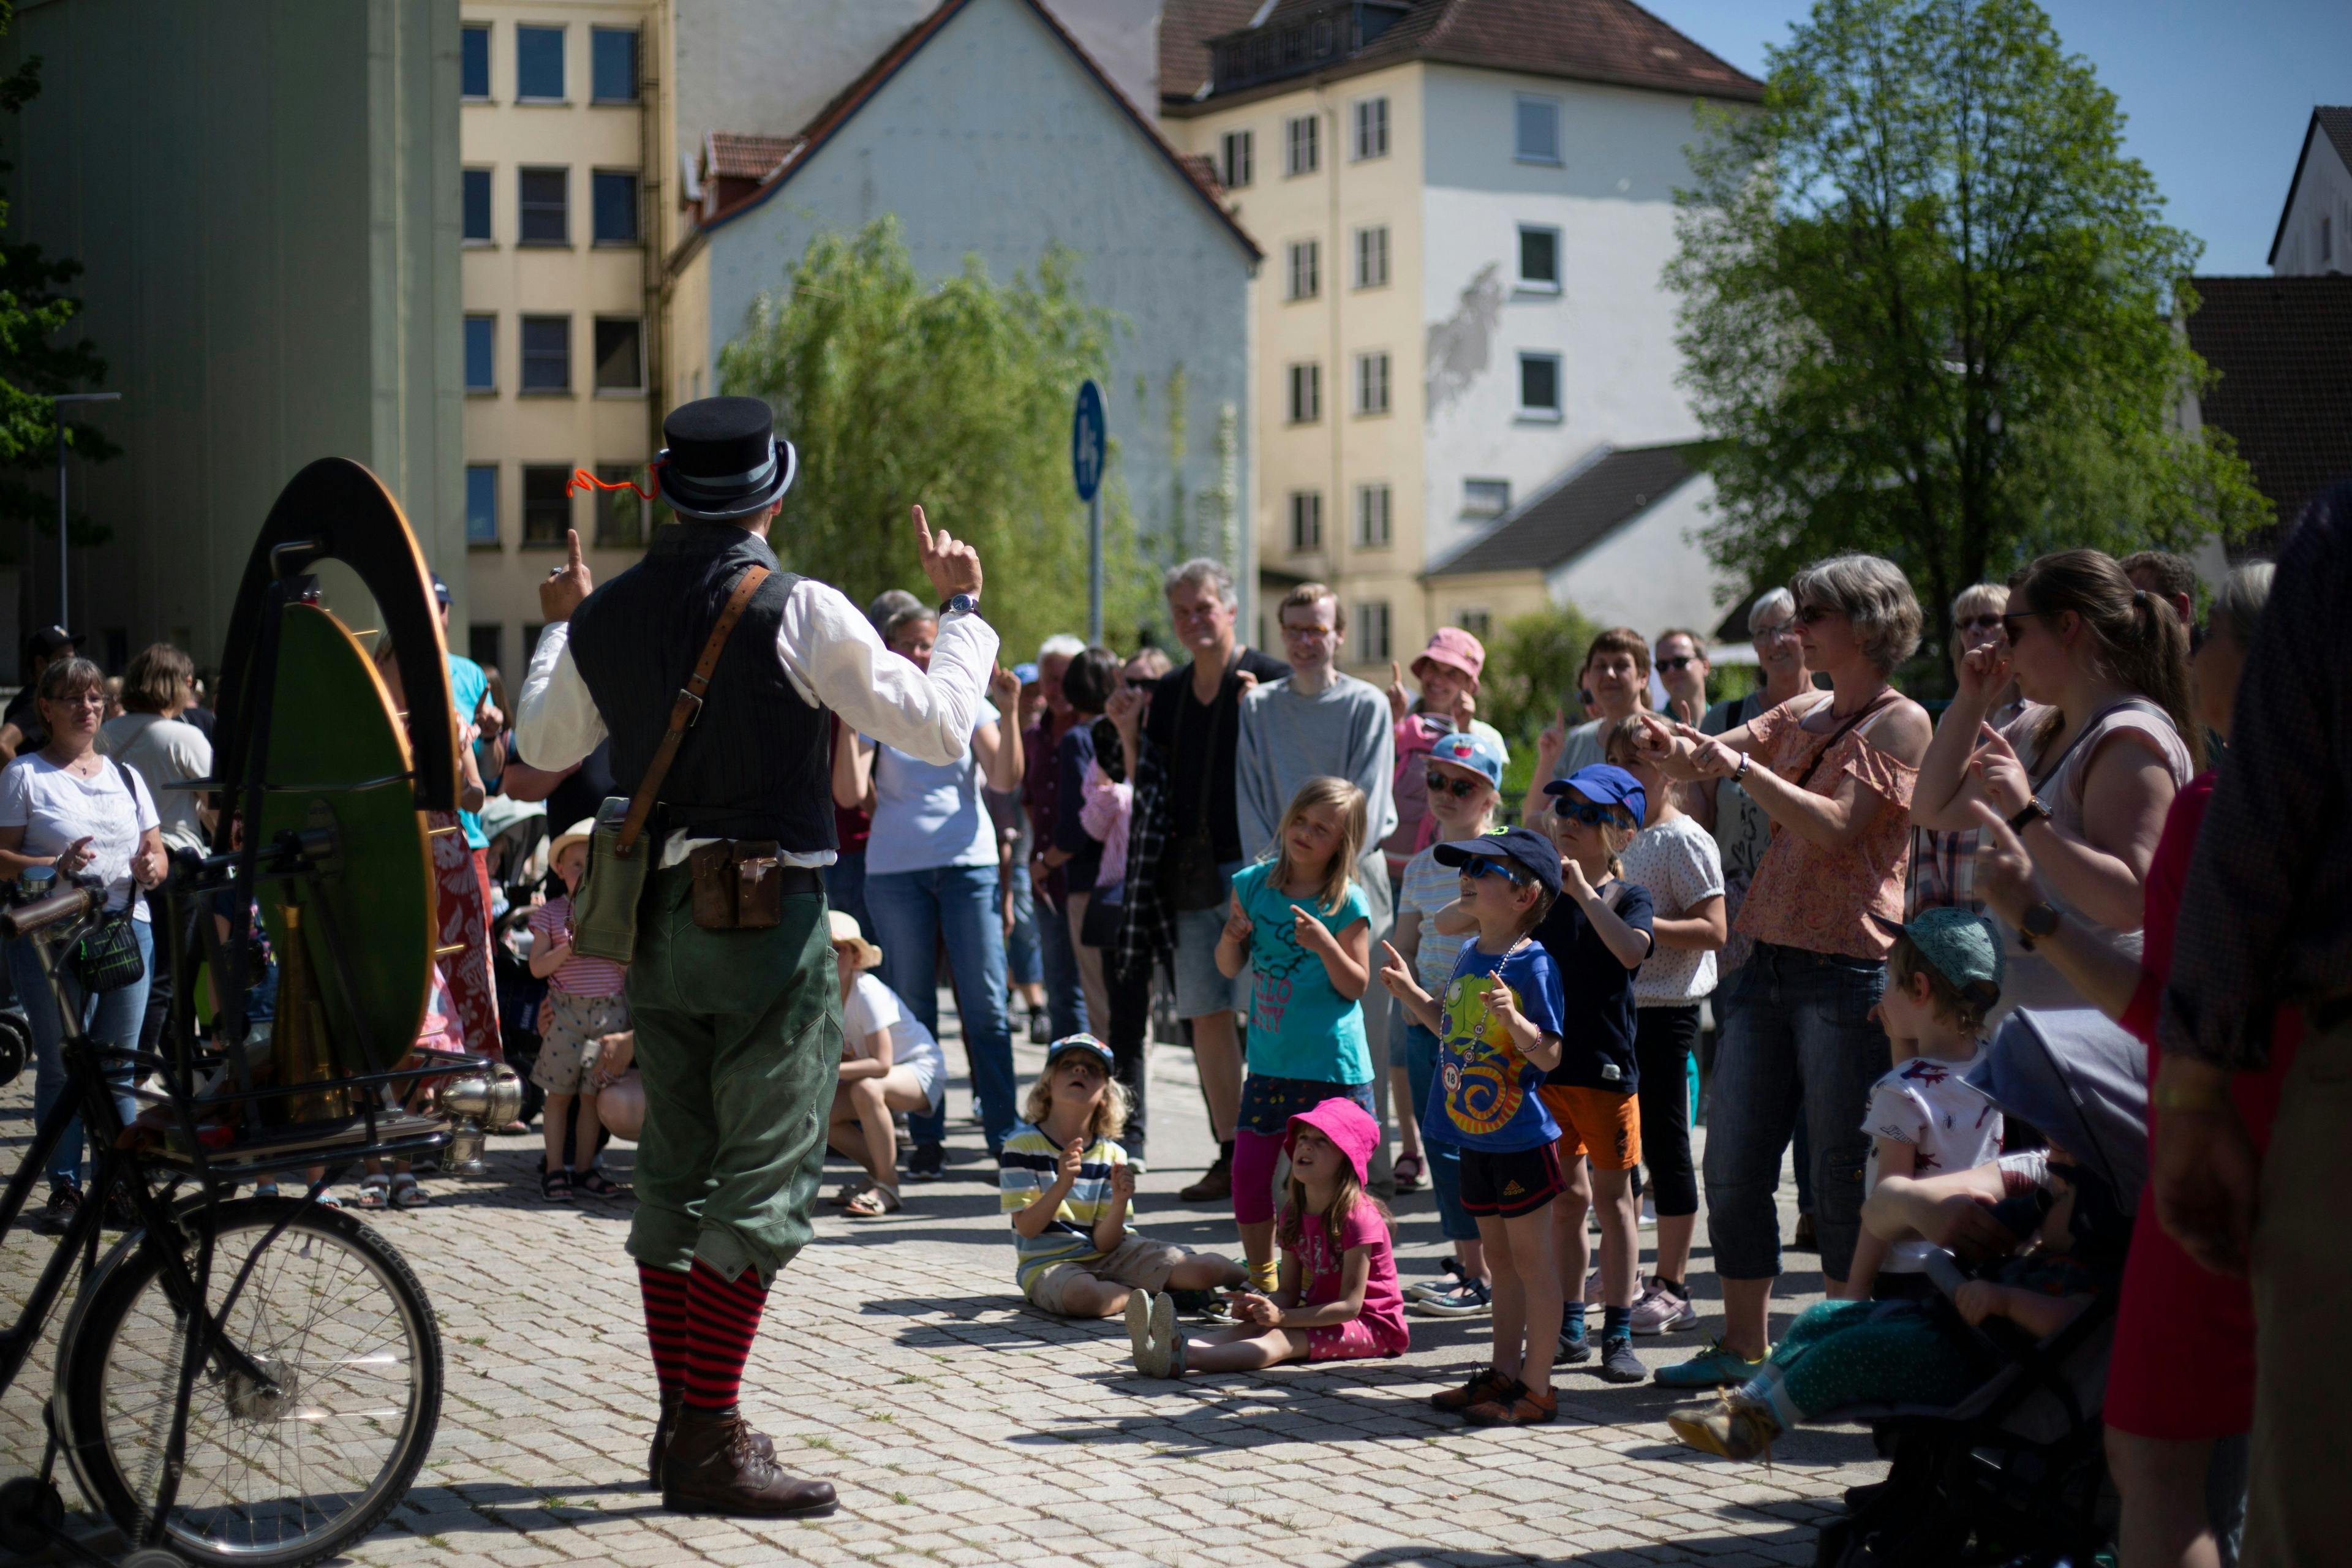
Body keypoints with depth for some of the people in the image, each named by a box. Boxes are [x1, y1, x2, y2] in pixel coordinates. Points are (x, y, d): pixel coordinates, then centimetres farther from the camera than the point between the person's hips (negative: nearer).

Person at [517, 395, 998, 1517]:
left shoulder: (605, 616, 4)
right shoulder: (798, 613, -13)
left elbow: (544, 742, 20)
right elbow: (939, 729, -10)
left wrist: (560, 626, 34)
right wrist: (960, 606, 4)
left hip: (654, 916, 6)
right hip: (768, 917, -6)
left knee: (672, 1169, 15)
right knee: (763, 1181, -3)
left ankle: (683, 1424, 22)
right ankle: (709, 1443, -5)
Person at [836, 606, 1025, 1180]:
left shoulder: (968, 705, 8)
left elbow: (1006, 779, -3)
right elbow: (849, 792, -7)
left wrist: (1009, 714, -14)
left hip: (968, 863, 0)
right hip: (895, 869, 0)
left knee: (986, 1005, -4)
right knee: (912, 1007, 2)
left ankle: (1004, 1135, -1)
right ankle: (925, 1139, 8)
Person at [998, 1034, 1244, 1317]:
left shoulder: (1111, 1155, 1)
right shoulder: (1022, 1145, -8)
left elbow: (1104, 1243, -4)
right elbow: (1027, 1228, -15)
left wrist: (1120, 1202, -23)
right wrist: (1062, 1185, -30)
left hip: (1106, 1257, 3)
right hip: (1047, 1263, -3)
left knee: (1202, 1270, -19)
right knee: (1081, 1295, -40)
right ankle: (1144, 1294, -10)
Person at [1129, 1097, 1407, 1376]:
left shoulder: (1358, 1217, -18)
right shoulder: (1293, 1213, 6)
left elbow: (1350, 1305, -20)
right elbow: (1289, 1292, 6)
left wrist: (1281, 1316, -28)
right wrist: (1261, 1306, -17)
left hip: (1372, 1326, -7)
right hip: (1319, 1315, 7)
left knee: (1282, 1339, -32)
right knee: (1249, 1328, -21)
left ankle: (1183, 1359, -57)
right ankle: (1173, 1344, -50)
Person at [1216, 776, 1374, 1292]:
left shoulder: (1347, 904, -9)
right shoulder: (1253, 884, 3)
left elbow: (1356, 986, -8)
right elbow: (1230, 967, 9)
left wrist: (1325, 944, -24)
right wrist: (1232, 937, -12)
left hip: (1333, 1067, -4)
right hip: (1270, 1063, 4)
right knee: (1249, 1174, 6)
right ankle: (1262, 1282, 24)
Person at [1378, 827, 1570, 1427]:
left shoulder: (1532, 965, -16)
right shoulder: (1468, 957, 8)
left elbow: (1549, 1055, -20)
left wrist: (1514, 1019, -35)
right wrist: (1411, 994, 18)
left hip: (1521, 1138, -8)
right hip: (1475, 1136, 8)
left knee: (1530, 1257, 0)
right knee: (1498, 1258, 16)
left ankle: (1537, 1388, 6)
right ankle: (1503, 1372, 26)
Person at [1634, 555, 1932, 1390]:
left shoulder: (1901, 722, -5)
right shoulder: (1802, 716, 17)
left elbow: (1834, 827, -16)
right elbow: (1706, 758, 11)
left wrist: (1741, 766, -21)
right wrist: (1672, 745, -11)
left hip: (1850, 974, -7)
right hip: (1771, 963, 7)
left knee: (1840, 1178, -1)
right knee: (1733, 1169, 7)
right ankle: (1741, 1344, 18)